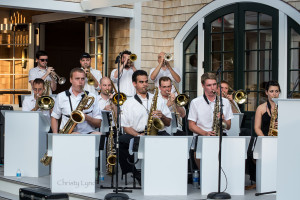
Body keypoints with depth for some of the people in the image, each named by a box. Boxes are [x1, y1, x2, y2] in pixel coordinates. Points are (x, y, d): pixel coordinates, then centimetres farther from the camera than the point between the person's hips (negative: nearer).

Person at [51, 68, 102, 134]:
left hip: (88, 132, 1)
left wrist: (86, 117, -9)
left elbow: (98, 123, 11)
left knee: (99, 135, -34)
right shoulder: (61, 96, 13)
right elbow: (54, 117, 19)